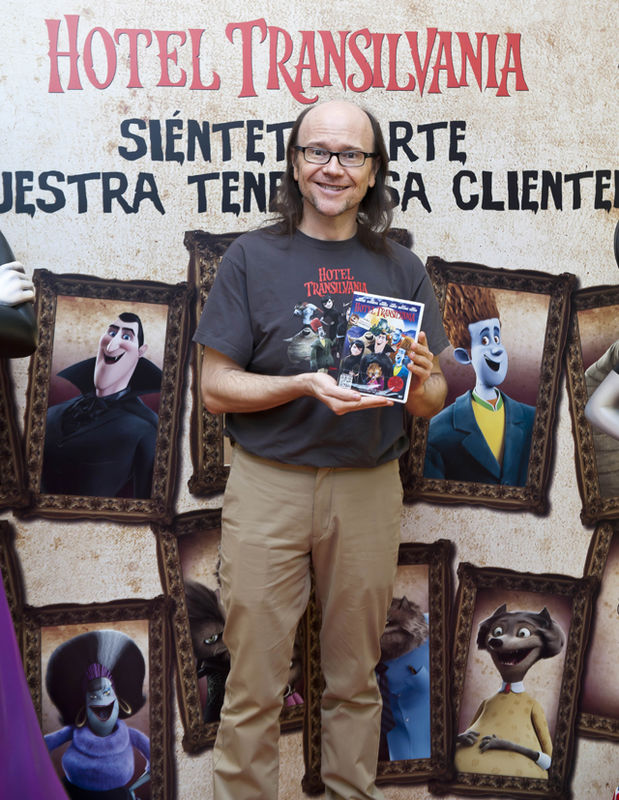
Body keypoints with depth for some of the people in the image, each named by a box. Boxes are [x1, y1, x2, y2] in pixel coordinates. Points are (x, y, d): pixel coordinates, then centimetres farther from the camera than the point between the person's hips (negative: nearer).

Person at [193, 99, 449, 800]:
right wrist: (307, 385, -18)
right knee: (253, 682, 4)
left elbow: (434, 400, 8)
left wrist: (420, 380, -15)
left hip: (369, 487, 2)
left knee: (355, 676, 14)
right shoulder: (252, 257, 2)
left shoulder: (399, 268, 7)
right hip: (268, 484, -2)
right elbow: (216, 387, -2)